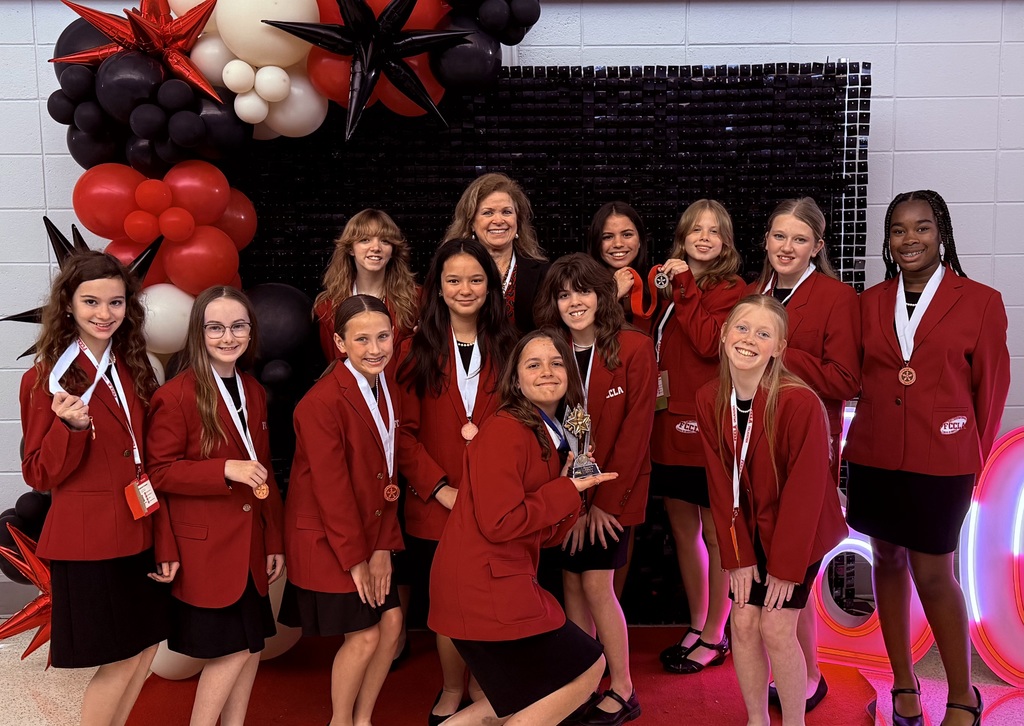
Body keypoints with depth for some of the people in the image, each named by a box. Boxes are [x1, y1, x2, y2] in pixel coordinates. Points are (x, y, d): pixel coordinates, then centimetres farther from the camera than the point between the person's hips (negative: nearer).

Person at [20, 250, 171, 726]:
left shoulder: (134, 371, 7)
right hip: (87, 542, -5)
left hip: (140, 537, 6)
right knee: (122, 662, 2)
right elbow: (39, 476, -6)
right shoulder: (45, 379, -8)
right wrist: (71, 427, -25)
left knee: (143, 653, 12)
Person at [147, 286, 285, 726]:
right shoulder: (176, 396, -13)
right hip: (204, 549, -7)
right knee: (232, 649, -2)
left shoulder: (253, 392, 9)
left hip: (249, 546, 7)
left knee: (251, 644, 12)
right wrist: (225, 470, -25)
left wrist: (274, 542, 12)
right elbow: (159, 473, -13)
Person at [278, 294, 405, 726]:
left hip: (372, 537, 7)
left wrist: (383, 548, -3)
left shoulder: (385, 392, 4)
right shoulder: (321, 402, -21)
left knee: (392, 623, 7)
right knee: (363, 635, -2)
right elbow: (331, 488, -20)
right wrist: (355, 558, -15)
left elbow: (386, 475, 2)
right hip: (327, 541, -7)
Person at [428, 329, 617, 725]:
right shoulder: (504, 430, -14)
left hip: (506, 581, 9)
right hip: (484, 585, -9)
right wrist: (567, 492, -12)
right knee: (586, 670, 2)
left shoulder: (552, 436, 14)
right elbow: (499, 523, -22)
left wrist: (571, 490, -4)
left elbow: (545, 535, 12)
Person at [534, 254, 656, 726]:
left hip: (615, 490, -4)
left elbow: (636, 430, -13)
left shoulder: (634, 349, -11)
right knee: (572, 581, 8)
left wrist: (603, 501, -14)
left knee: (596, 583, -5)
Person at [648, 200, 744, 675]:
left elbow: (710, 342, -21)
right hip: (670, 423, 7)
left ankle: (715, 637, 18)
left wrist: (685, 289, -16)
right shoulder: (670, 285, 12)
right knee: (683, 531, 15)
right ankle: (697, 627, 29)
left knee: (715, 533, 5)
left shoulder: (730, 290, -5)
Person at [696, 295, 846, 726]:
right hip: (749, 528, 4)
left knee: (776, 627, -5)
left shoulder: (800, 402, -25)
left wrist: (785, 565, -16)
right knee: (743, 623, 3)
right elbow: (721, 483, -5)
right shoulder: (709, 399, -10)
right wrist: (737, 556, -8)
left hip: (800, 529, -4)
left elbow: (806, 489, -20)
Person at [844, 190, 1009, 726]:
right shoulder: (870, 303, 6)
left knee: (933, 575, 0)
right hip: (873, 458, 4)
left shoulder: (980, 302, -3)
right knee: (888, 562, 12)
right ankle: (904, 683, 28)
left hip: (940, 462, -3)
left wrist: (974, 459, 5)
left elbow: (991, 387, 2)